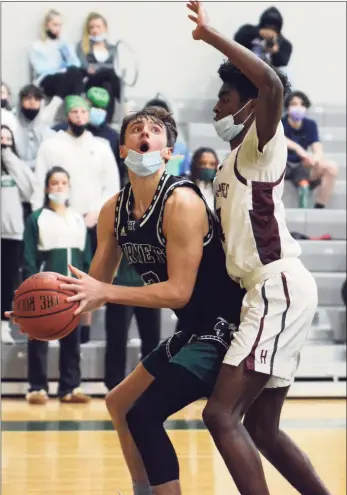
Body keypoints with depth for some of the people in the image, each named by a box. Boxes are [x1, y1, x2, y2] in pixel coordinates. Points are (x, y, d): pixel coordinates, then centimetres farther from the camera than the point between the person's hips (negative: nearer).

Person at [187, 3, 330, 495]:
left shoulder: (262, 143, -5)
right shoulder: (234, 160, 22)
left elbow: (272, 83, -27)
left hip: (280, 288, -10)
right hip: (269, 292, 10)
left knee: (222, 414, -17)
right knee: (260, 426, 13)